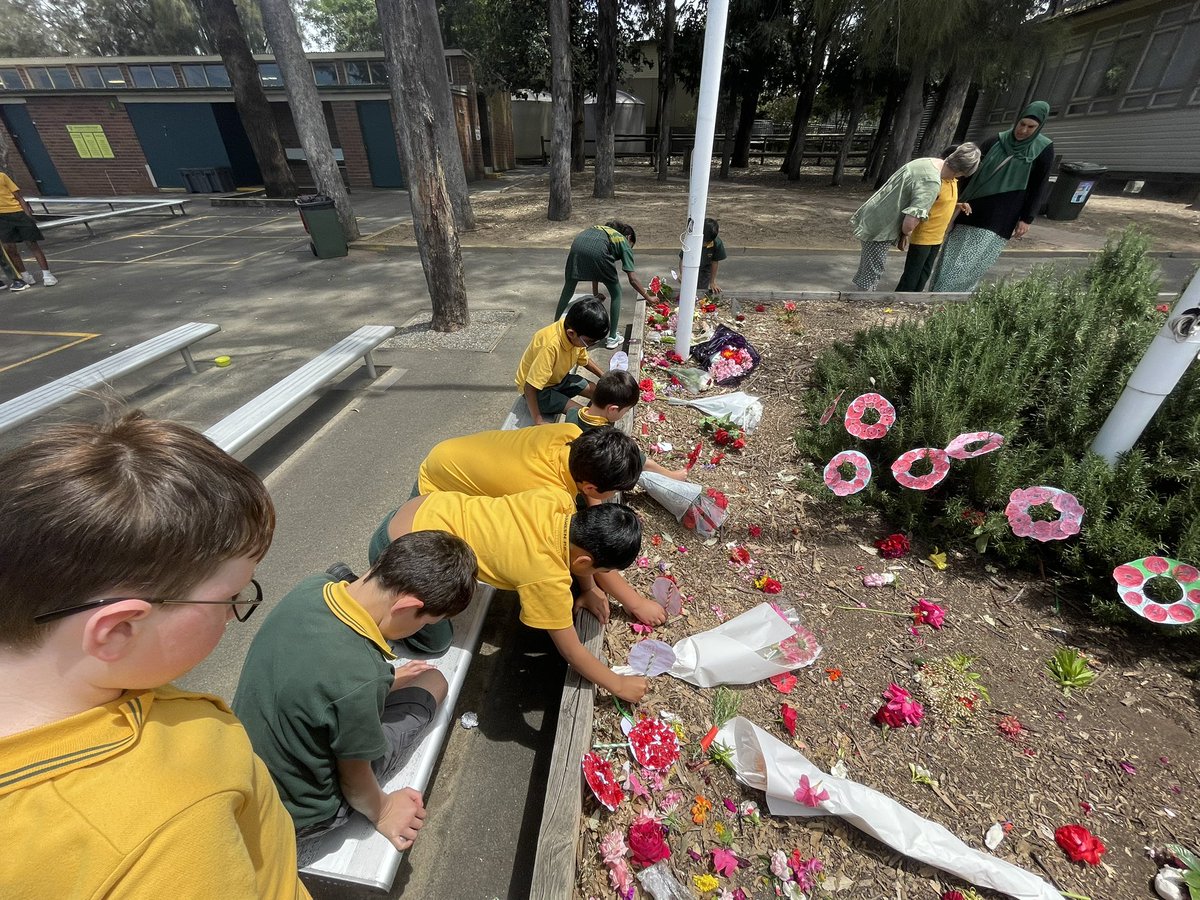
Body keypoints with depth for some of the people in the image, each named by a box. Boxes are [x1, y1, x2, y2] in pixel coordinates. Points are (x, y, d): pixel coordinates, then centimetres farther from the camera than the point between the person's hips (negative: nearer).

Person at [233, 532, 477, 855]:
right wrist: (381, 812, 2)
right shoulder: (361, 679, -38)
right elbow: (354, 782, -18)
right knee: (431, 683, 0)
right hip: (293, 821, -6)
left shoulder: (310, 587, -18)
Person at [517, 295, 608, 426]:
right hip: (538, 388, -7)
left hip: (559, 378, 8)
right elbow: (530, 387, -34)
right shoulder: (550, 346, -38)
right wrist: (538, 421, -30)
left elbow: (584, 360, 9)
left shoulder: (577, 336, -14)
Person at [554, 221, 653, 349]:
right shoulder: (624, 243, 25)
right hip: (596, 251, -5)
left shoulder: (602, 229, 42)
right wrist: (648, 298, 28)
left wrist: (595, 294, 50)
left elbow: (594, 269, 43)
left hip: (577, 243, 5)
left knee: (568, 290, 22)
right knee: (615, 293, 14)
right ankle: (612, 338, 17)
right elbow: (633, 280, 17)